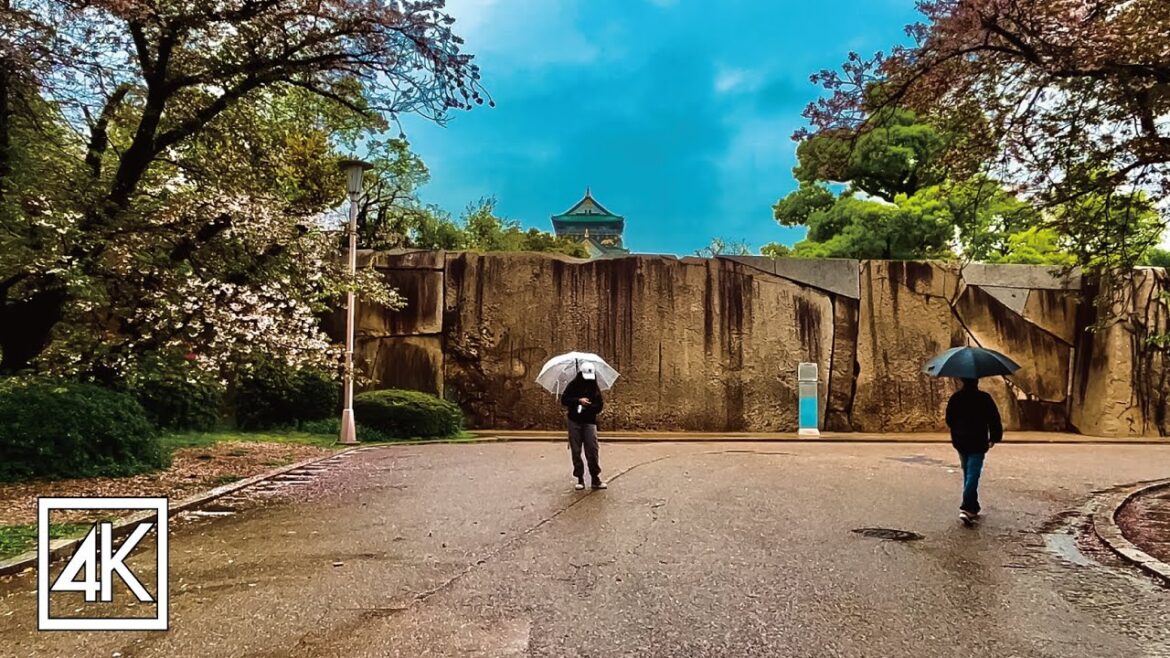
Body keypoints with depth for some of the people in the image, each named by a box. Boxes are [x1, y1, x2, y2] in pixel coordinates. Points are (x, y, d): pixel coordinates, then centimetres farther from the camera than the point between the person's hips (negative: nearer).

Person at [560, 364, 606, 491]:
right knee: (576, 451, 2)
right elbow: (564, 399, -5)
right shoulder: (573, 385, 1)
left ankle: (595, 479, 0)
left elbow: (599, 406, 3)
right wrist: (578, 400, -19)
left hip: (589, 423, 0)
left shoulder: (595, 388, 5)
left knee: (592, 451, -8)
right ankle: (580, 479, 9)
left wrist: (590, 406, -18)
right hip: (574, 422, 0)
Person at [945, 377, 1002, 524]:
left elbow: (949, 419, 8)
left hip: (960, 443, 4)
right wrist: (994, 437, 7)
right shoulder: (984, 398, -10)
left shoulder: (955, 398, 2)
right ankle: (966, 508, -19)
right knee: (973, 475, -7)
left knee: (967, 474, 16)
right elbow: (994, 419, -7)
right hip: (978, 443, -4)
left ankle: (973, 508, 22)